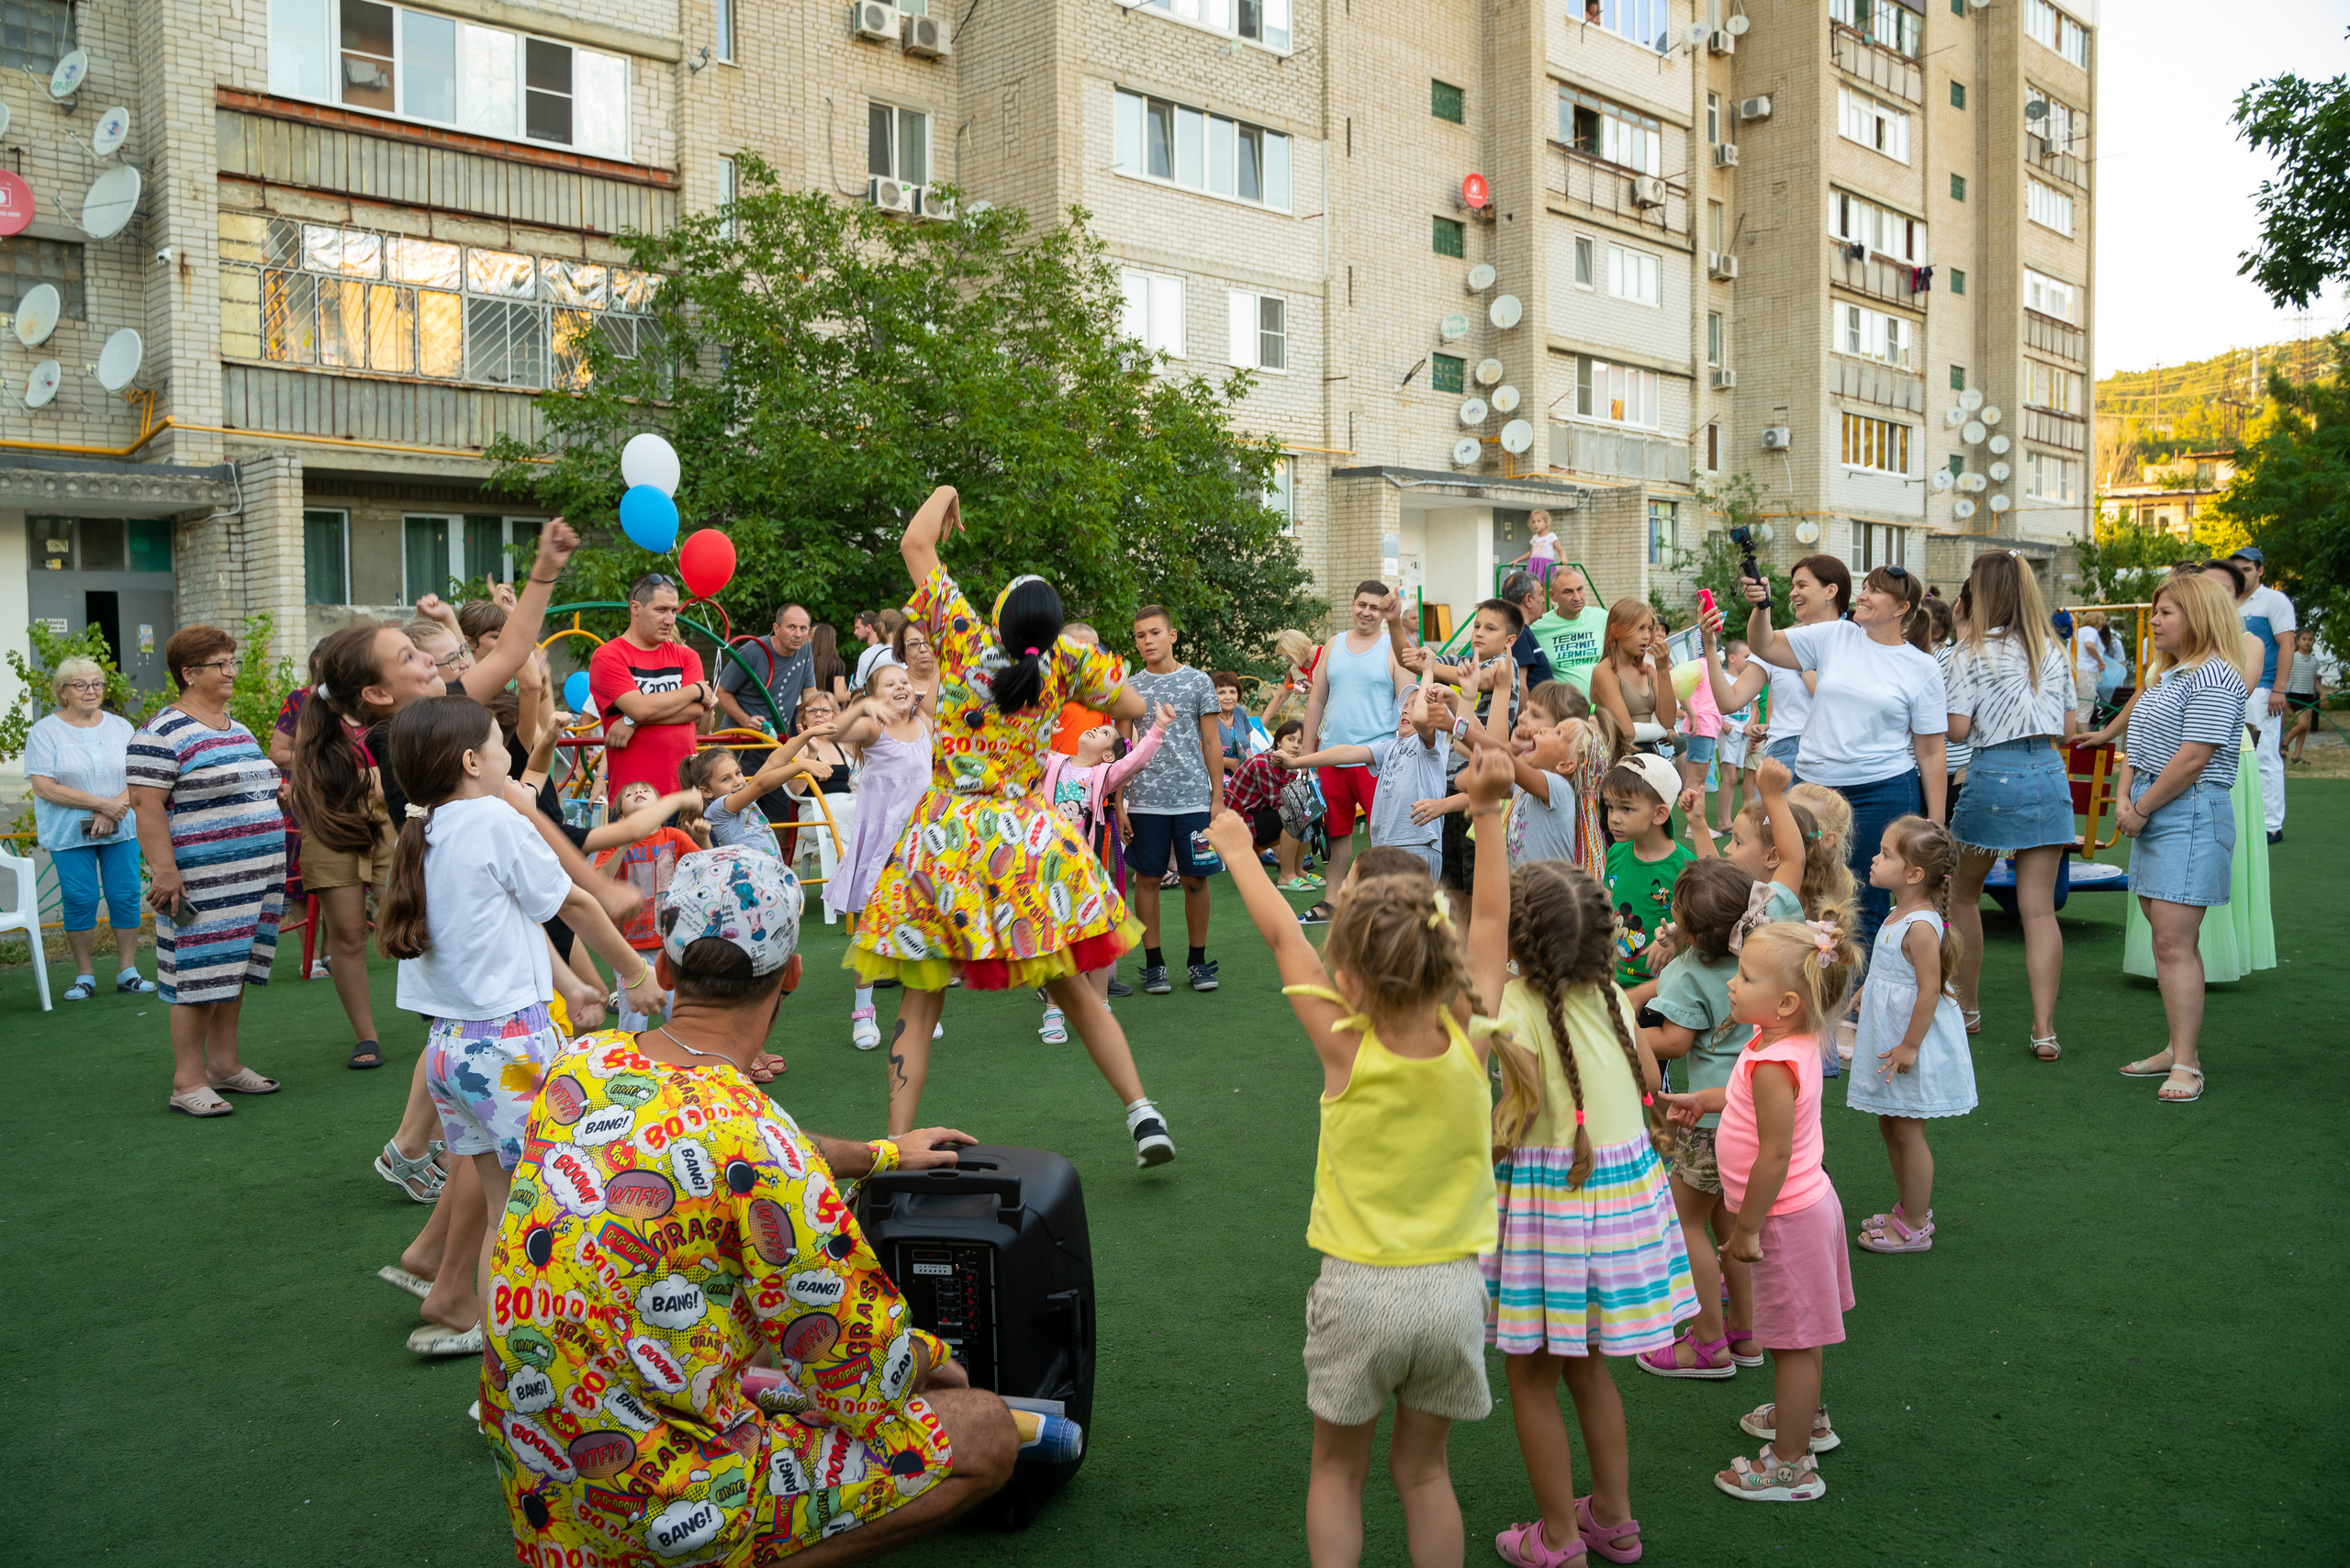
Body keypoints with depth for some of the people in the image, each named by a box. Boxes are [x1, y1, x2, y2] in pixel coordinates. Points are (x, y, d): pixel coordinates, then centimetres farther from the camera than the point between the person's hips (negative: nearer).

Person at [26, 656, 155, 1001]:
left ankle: (128, 972, 9)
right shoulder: (45, 731, -1)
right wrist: (100, 803, -16)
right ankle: (84, 976, 10)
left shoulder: (120, 726, 8)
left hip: (121, 831, 2)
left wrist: (111, 813, -14)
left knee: (125, 896, 0)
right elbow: (44, 787, -10)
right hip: (69, 834, -2)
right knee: (80, 900, -2)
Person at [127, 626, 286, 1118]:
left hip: (254, 874, 8)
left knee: (236, 967, 13)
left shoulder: (237, 728, 16)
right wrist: (163, 869, -22)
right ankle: (187, 1081, 0)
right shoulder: (162, 733, -10)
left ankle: (224, 1063, 22)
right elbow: (147, 805, -15)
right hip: (203, 881, -8)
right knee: (201, 972, -6)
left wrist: (270, 863, 23)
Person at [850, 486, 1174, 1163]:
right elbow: (1133, 707, 14)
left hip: (946, 835, -2)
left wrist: (943, 496, 19)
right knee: (1072, 988, 13)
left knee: (920, 1002, 5)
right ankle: (1142, 1112, 11)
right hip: (1028, 835, 2)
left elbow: (914, 543, 4)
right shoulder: (1064, 663, -1)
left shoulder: (966, 641, -5)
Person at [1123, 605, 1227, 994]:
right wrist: (1118, 804, 2)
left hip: (1194, 798, -1)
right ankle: (1154, 963, 12)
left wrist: (1218, 798, 2)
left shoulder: (1198, 682, 5)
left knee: (1195, 878, 3)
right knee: (1147, 879, 3)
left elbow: (1211, 744, 6)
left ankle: (1197, 960, 15)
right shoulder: (1129, 688, 7)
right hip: (1145, 800, 1)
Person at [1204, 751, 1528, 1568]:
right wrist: (1487, 810, 6)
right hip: (1452, 1288, 3)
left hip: (1358, 1288, -2)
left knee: (1337, 1469, 17)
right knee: (1422, 1469, 20)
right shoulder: (1471, 1041, -11)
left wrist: (1238, 849, 10)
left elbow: (1282, 936, -4)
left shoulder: (1345, 1049, -16)